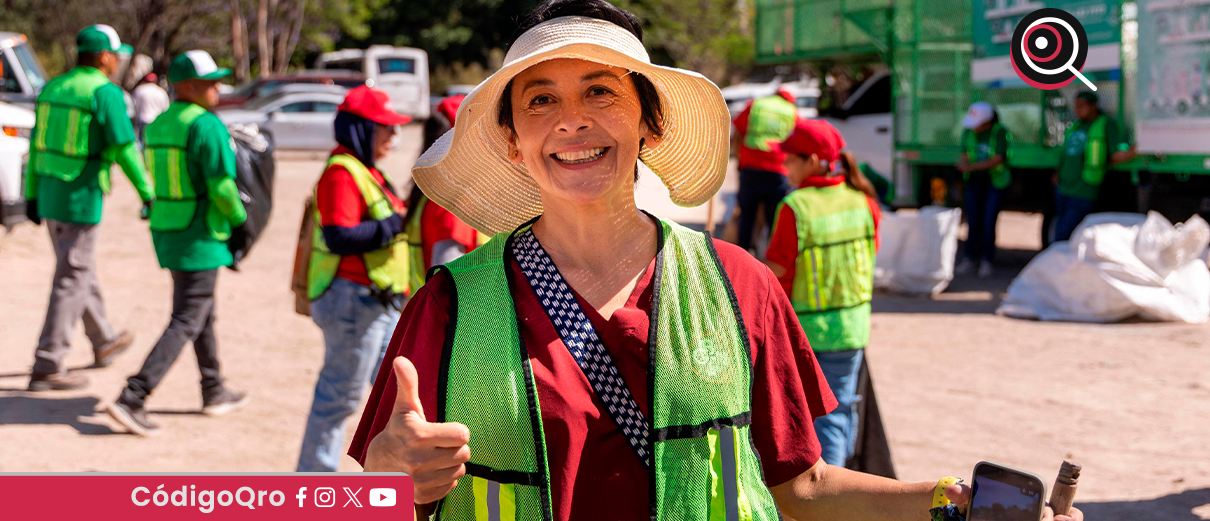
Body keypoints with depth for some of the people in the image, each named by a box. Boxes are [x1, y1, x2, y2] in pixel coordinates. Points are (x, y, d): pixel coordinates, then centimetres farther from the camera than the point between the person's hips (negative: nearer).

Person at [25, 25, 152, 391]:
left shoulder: (54, 88, 10)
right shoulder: (105, 92, -13)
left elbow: (37, 144, 13)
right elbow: (124, 148, -17)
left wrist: (32, 196, 16)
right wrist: (147, 192, -9)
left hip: (49, 195, 8)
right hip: (81, 199, -8)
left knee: (81, 270, 22)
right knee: (71, 282, -4)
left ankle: (104, 342, 39)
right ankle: (46, 368, -5)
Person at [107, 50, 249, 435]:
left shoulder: (158, 125, 9)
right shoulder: (206, 125, -17)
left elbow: (166, 183, 14)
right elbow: (222, 186, -21)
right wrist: (239, 222, -4)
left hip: (166, 231, 9)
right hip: (199, 238, -9)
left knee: (203, 314, 22)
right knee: (186, 323, -5)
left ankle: (215, 393, 32)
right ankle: (132, 399, -12)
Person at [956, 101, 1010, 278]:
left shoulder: (1000, 133, -13)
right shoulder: (969, 131, 1)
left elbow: (997, 160, -19)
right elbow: (964, 155, 3)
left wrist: (972, 166, -28)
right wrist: (962, 162, -22)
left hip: (995, 181, -4)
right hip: (974, 182, 4)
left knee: (989, 222, -8)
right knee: (973, 222, 1)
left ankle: (987, 262, 3)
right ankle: (970, 260, 9)